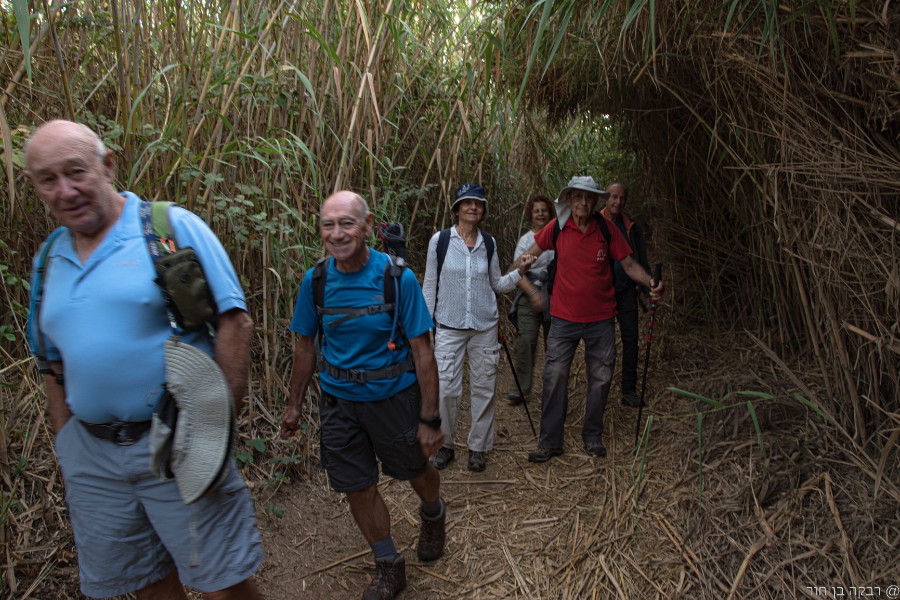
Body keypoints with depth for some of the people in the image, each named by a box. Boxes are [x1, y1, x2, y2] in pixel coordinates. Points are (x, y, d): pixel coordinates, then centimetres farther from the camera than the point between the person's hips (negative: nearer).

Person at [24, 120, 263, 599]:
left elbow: (234, 321, -12)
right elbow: (56, 365, 17)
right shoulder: (50, 258, 10)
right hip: (91, 457, 6)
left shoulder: (173, 227, -8)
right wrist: (66, 445, 14)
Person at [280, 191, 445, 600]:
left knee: (414, 469, 19)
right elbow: (306, 346, 5)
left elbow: (422, 350, -16)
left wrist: (430, 419, -16)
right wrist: (294, 404, 10)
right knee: (358, 488, 10)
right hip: (338, 399, 3)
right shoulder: (315, 281, -8)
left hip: (393, 395, -3)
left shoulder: (398, 277, -19)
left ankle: (433, 514, 55)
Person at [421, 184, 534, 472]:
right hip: (449, 326, -2)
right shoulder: (440, 240, -2)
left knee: (484, 387, 6)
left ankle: (478, 447, 22)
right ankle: (445, 444, 18)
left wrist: (520, 271, -5)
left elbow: (498, 284, 12)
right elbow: (430, 285, 2)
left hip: (485, 326, 3)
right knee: (446, 387, -4)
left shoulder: (488, 243, 6)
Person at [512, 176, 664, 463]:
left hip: (600, 319, 1)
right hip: (564, 318, -1)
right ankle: (550, 442, 13)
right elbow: (531, 254, 7)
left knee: (600, 379, 10)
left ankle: (593, 437, 29)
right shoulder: (557, 227, -5)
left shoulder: (607, 230, -5)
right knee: (554, 378, -1)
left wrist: (651, 282, -17)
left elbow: (629, 264, 0)